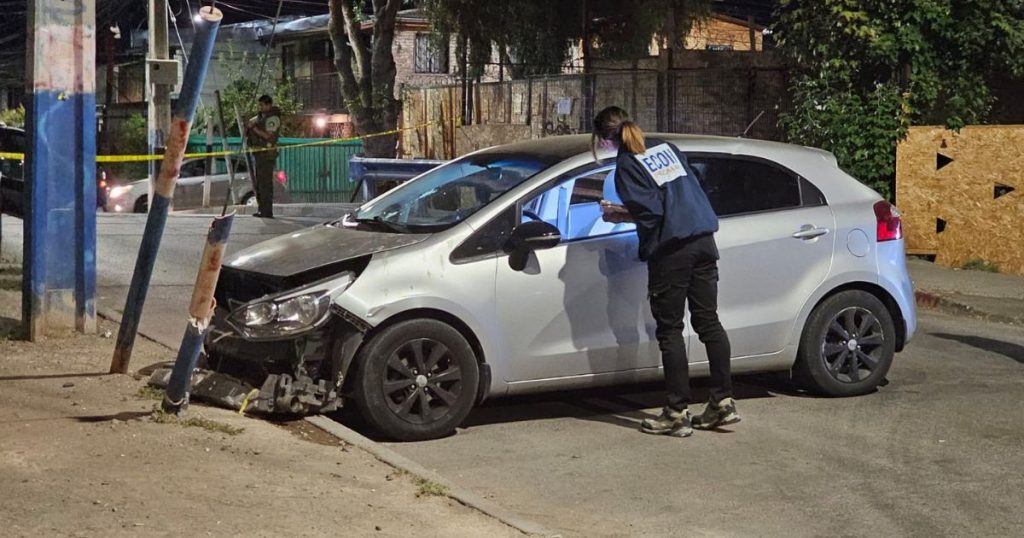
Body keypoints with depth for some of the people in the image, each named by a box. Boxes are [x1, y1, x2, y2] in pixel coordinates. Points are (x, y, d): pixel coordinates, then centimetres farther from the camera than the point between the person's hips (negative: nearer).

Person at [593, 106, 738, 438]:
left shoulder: (627, 165, -7)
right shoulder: (665, 147, 15)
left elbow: (649, 213, -15)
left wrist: (619, 215, 3)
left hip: (670, 250, -7)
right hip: (704, 240, 7)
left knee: (670, 330, 0)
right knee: (708, 321, 11)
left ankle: (677, 413, 2)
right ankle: (723, 402, 13)